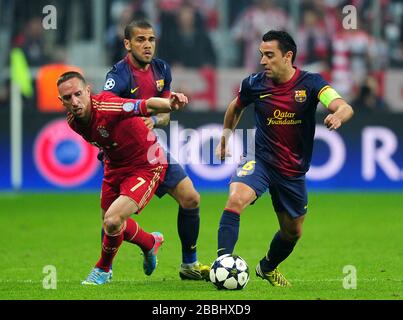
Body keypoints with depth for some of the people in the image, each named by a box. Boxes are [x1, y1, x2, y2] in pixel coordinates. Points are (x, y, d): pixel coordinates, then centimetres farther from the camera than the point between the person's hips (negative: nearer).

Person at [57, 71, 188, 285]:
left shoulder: (107, 108, -33)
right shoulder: (73, 122, -9)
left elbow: (147, 106, -47)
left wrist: (170, 104, -66)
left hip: (145, 166, -8)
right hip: (114, 167, 8)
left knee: (112, 221, -21)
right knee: (111, 224, 19)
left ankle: (103, 269, 9)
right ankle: (150, 243, 51)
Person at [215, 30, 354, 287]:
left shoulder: (310, 83, -14)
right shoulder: (254, 84, -8)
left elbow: (345, 108, -29)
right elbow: (236, 107, 16)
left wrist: (337, 116, -52)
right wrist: (226, 136, 18)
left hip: (294, 170, 1)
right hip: (260, 159, -1)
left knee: (293, 232, 17)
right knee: (236, 200, -32)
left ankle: (268, 268, 46)